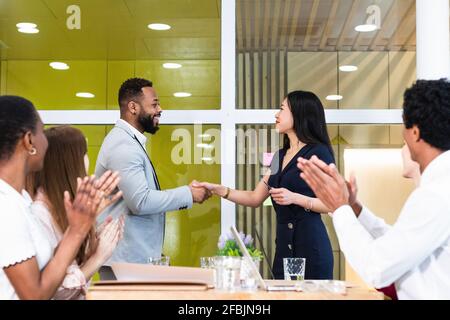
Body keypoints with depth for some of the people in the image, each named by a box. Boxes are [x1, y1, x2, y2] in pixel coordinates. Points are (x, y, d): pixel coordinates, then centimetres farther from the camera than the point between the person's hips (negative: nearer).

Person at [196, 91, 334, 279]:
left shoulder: (319, 152, -5)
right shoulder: (280, 156, 16)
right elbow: (255, 198, 17)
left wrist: (295, 198, -19)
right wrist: (218, 190, 8)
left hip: (310, 244, -7)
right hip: (284, 245, 7)